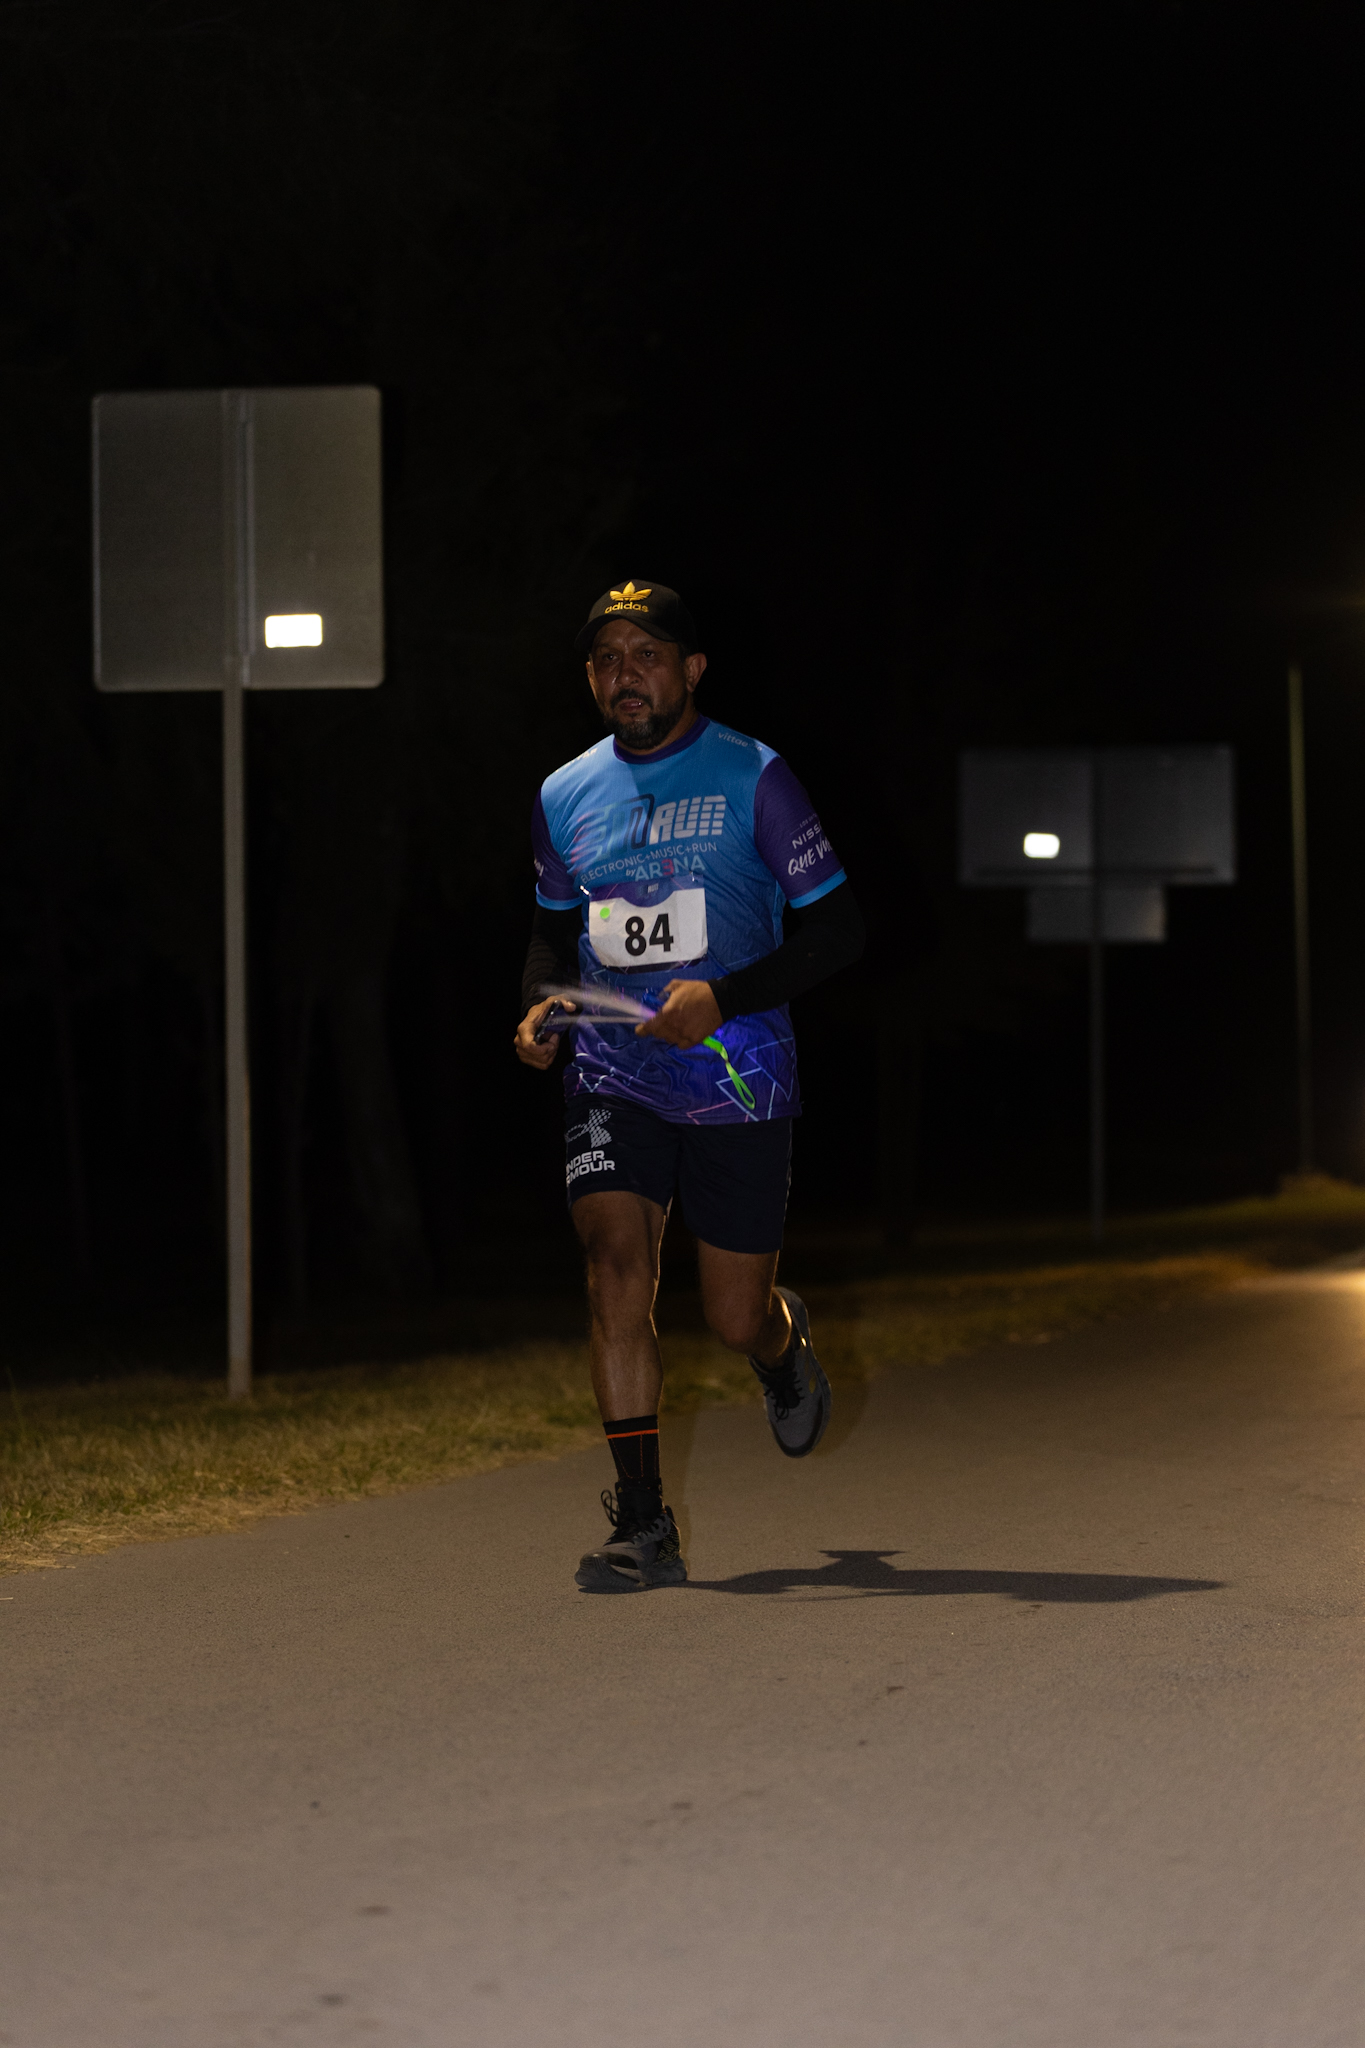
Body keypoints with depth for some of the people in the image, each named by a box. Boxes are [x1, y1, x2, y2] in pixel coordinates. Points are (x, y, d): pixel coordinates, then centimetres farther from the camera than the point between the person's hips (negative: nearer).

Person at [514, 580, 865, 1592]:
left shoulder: (754, 778, -6)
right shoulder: (565, 797, 6)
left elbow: (837, 926, -5)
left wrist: (724, 997, -18)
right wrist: (540, 1004, -2)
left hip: (736, 1077, -2)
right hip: (612, 1077, 2)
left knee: (736, 1317, 3)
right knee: (618, 1269, -17)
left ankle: (785, 1341, 43)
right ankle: (643, 1526, -13)